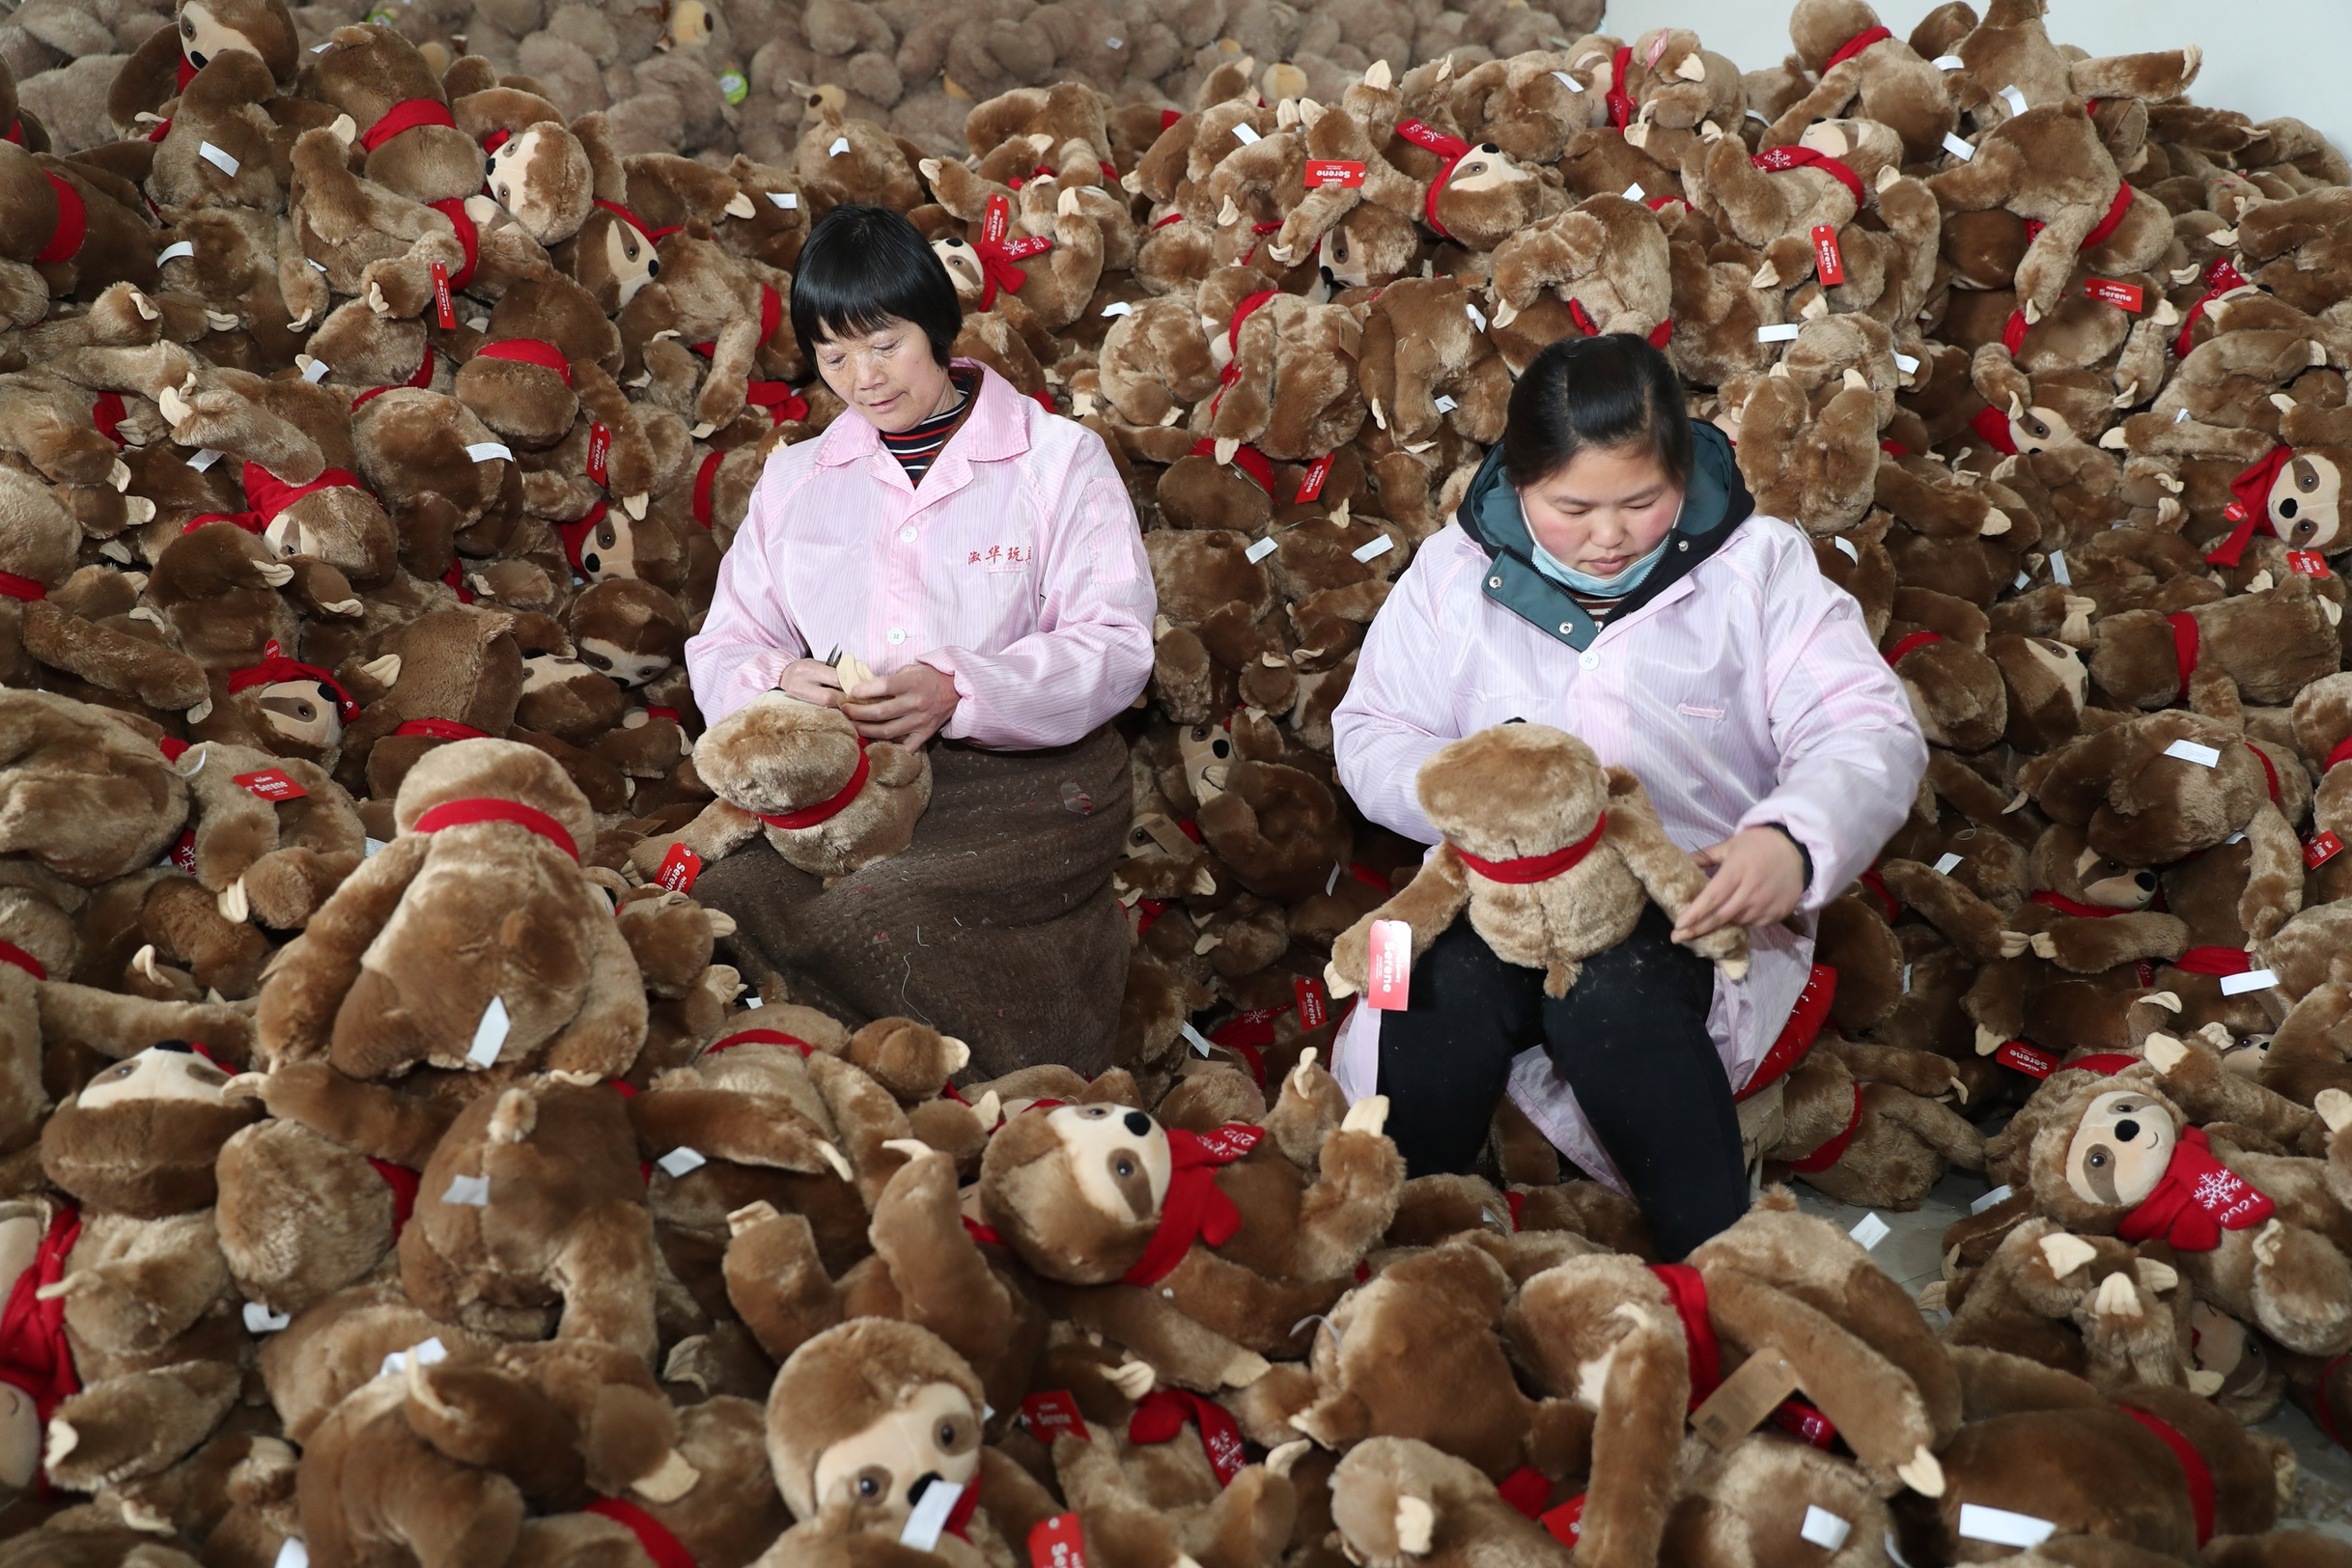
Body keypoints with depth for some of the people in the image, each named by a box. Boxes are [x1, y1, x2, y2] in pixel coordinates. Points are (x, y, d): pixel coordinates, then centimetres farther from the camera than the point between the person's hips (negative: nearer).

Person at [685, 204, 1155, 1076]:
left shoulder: (1058, 459, 6)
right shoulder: (793, 479, 20)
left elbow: (1117, 646, -5)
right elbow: (723, 648, 15)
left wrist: (958, 692, -20)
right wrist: (779, 683, -11)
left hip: (1024, 783, -4)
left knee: (859, 921, -32)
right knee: (726, 900, -28)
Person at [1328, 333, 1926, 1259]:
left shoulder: (1756, 565, 3)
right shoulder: (1454, 571, 7)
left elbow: (1866, 731, -5)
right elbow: (1372, 737, 6)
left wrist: (1796, 839, -28)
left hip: (1697, 899, -1)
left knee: (1612, 992, -35)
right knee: (1448, 987, -32)